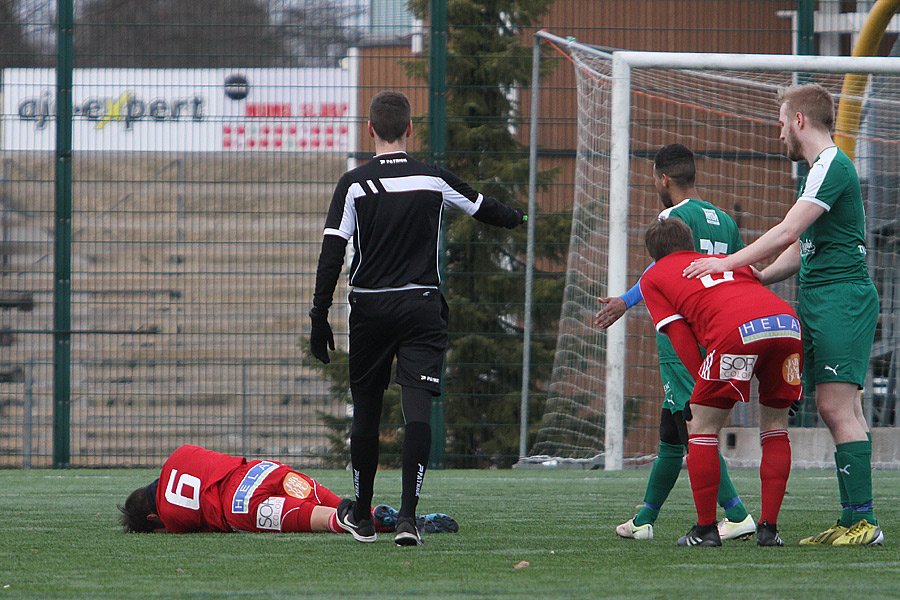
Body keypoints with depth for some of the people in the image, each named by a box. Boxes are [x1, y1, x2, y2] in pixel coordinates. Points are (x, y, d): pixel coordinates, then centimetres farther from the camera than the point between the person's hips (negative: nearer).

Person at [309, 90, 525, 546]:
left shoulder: (354, 184, -3)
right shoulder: (434, 180, 2)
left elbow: (332, 254, -7)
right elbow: (485, 209, 20)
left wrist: (319, 317, -2)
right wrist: (514, 217, 43)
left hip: (369, 308, 0)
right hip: (422, 309, 0)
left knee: (366, 411, 12)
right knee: (417, 409, -7)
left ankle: (362, 517, 24)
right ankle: (407, 516, -20)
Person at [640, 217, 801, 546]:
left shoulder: (652, 279, 26)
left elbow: (682, 340, 15)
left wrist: (704, 386, 15)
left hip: (736, 333, -4)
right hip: (788, 322, 4)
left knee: (703, 425, 11)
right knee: (775, 426, 19)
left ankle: (705, 529, 10)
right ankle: (769, 528, 13)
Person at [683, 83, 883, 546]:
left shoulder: (833, 166, -10)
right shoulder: (820, 170, 23)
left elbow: (788, 233, -17)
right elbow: (800, 249, 25)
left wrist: (728, 264, -12)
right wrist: (754, 278, 14)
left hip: (842, 298, -10)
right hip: (818, 300, 10)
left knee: (838, 404, -15)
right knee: (834, 409, 5)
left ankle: (864, 521, -18)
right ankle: (851, 521, 3)